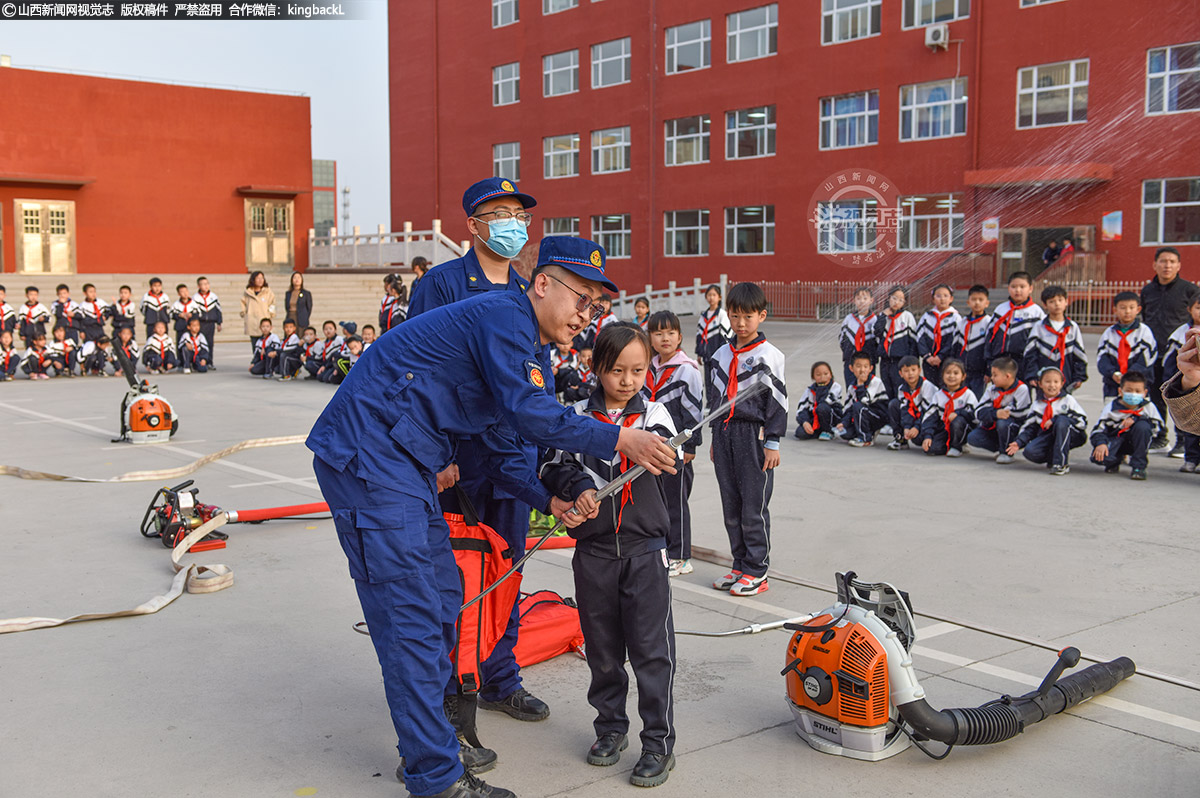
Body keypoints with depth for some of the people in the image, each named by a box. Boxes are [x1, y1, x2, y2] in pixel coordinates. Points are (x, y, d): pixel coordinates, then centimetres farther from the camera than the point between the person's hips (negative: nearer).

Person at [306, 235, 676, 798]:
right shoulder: (503, 314, -13)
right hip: (367, 455, -11)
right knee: (413, 614, -9)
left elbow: (499, 452, 18)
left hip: (401, 465, 11)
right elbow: (526, 412, -26)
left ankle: (427, 744, 28)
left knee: (443, 596, 15)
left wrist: (551, 503, 5)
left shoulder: (527, 349, 18)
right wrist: (618, 440, -23)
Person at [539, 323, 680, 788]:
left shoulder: (654, 415, 3)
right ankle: (610, 726, 30)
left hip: (644, 548, -1)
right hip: (593, 550, 2)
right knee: (602, 646, 12)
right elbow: (554, 468, 2)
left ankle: (659, 741, 10)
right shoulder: (579, 416, 4)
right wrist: (578, 487, -15)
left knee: (651, 648, -1)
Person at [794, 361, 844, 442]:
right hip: (814, 419, 3)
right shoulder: (810, 390, 5)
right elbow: (801, 407, -4)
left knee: (822, 407, -35)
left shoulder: (836, 387, -4)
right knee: (800, 433, -26)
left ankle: (828, 432, -10)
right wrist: (804, 422, -20)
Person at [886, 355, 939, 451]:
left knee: (916, 436, -35)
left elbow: (929, 410, -21)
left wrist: (917, 427, -29)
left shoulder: (927, 385, -20)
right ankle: (899, 438, -8)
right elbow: (906, 409, -8)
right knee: (893, 404, -9)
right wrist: (906, 427, -25)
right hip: (915, 416, 6)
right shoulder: (902, 388, -1)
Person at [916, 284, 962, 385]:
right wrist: (926, 356, -7)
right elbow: (920, 337, 5)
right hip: (929, 361, 3)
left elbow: (955, 340, -5)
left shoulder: (956, 317, 1)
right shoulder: (926, 316, 12)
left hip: (948, 361, -3)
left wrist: (941, 357, -12)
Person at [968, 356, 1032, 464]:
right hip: (992, 425, 6)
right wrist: (995, 414, -28)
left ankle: (1006, 452, -13)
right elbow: (979, 411, -9)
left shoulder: (1022, 389, -15)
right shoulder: (992, 389, 2)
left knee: (1002, 422, -38)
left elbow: (1018, 412, -24)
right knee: (972, 437, -14)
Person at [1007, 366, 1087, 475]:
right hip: (1048, 437, 2)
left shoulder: (1067, 400, 0)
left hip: (1072, 436, -2)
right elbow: (1029, 426, 14)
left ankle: (1062, 463, -31)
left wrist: (1055, 420, -17)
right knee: (1029, 452, -27)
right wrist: (1019, 442, -5)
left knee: (1062, 420, -34)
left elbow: (1082, 421, -9)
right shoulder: (1036, 405, 11)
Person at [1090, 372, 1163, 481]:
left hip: (1135, 442, 1)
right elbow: (1098, 428, -13)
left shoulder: (1148, 406, -7)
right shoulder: (1111, 408, -10)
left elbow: (1157, 426, -13)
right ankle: (1116, 460, 13)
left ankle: (1139, 466, -17)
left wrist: (1136, 419, -24)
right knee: (1098, 456, -30)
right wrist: (1100, 443, -34)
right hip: (1116, 438, -1)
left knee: (1142, 426, -31)